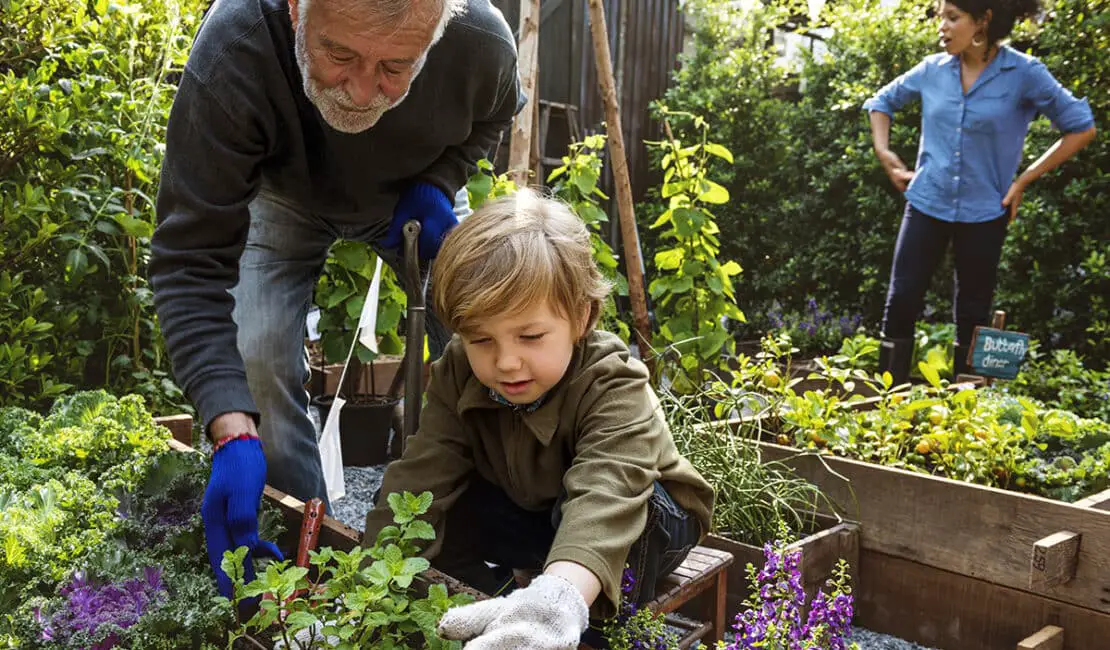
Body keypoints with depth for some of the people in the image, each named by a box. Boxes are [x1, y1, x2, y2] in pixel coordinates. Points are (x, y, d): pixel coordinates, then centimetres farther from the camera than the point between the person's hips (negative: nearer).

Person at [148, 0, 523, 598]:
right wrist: (232, 434, -51)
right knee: (257, 360, -18)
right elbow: (190, 261, -40)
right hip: (284, 198, -1)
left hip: (415, 198, 2)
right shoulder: (230, 52, -43)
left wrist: (438, 182, -25)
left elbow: (492, 116, -5)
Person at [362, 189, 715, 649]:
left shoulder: (614, 389, -36)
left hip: (644, 519, -4)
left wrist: (558, 599, -74)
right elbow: (418, 481, -26)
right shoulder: (459, 376, -20)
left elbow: (605, 498, -54)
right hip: (532, 511, 4)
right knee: (446, 509, -19)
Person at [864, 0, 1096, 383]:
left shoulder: (1024, 73, -10)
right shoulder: (933, 69, 0)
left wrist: (1024, 180, -5)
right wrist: (885, 155, 4)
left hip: (983, 213, -2)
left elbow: (1081, 127, -3)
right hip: (927, 204, 2)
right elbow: (882, 102, 17)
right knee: (902, 300, -3)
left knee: (972, 314, 7)